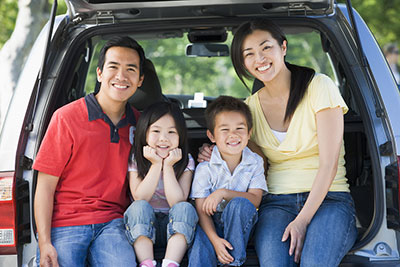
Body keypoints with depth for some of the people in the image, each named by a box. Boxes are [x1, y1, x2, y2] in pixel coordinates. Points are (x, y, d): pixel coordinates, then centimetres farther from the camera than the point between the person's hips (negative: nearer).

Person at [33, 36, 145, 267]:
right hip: (64, 224, -2)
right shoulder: (66, 118, -1)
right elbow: (45, 186, -3)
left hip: (111, 223, 2)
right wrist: (45, 243, -14)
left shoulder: (138, 122, 11)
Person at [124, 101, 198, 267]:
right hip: (143, 226, 0)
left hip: (174, 226, 0)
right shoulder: (136, 160, -4)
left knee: (185, 208, -29)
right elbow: (140, 198, -16)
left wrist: (168, 166, -19)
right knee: (139, 207, -29)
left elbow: (177, 202, -16)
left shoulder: (185, 162, -5)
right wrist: (156, 165, -19)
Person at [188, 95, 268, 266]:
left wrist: (224, 193, -26)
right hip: (211, 225, -1)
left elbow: (255, 200, -11)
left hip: (240, 224, 1)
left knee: (240, 204, -32)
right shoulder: (205, 168, -7)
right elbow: (202, 209, -10)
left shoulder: (255, 163, -2)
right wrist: (215, 239, -26)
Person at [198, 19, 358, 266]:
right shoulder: (250, 107, 11)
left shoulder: (319, 86, -2)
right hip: (277, 203, 3)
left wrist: (303, 219, -18)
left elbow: (329, 162, -9)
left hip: (328, 199, -2)